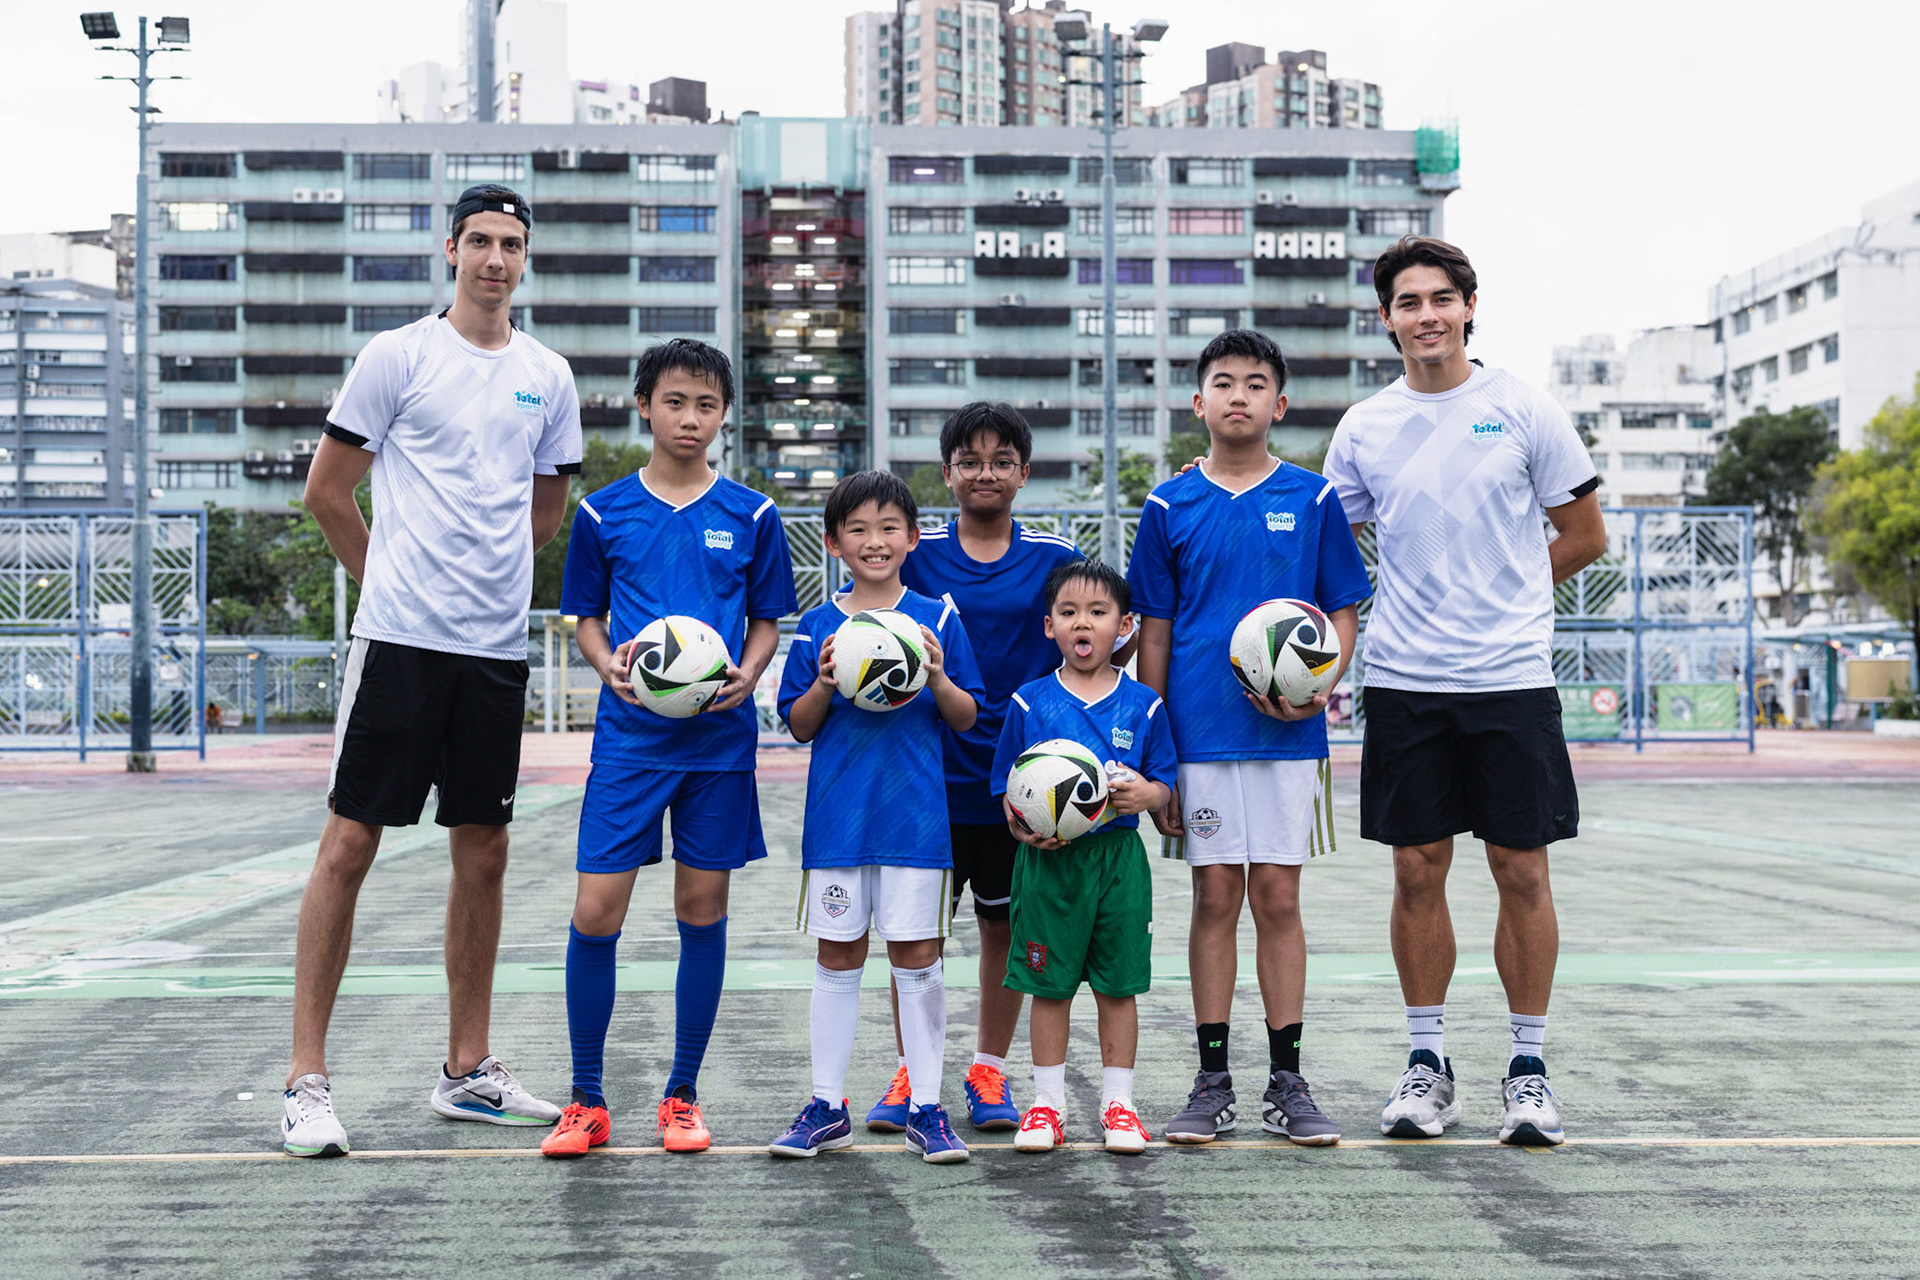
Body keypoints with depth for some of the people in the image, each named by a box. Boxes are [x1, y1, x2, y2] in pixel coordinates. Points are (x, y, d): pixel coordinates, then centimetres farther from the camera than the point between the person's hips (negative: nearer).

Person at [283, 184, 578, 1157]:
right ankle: (306, 1083, 3)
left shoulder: (549, 376, 11)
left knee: (482, 853, 9)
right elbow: (327, 491, 3)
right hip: (399, 638, -4)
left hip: (498, 647, 5)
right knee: (350, 844, -4)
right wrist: (395, 577, 9)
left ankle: (468, 1072, 20)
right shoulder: (399, 355, -1)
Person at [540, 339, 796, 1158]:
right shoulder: (603, 513, 4)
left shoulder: (751, 515, 4)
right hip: (630, 736, 0)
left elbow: (767, 622, 10)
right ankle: (587, 1101, 11)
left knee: (703, 913, 6)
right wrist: (609, 666, -10)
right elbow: (586, 618, 10)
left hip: (719, 738, 1)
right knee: (594, 914, -5)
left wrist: (746, 674, -10)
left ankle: (681, 1098, 20)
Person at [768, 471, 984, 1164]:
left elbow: (966, 718, 5)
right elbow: (798, 726, 7)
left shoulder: (937, 618, 3)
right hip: (838, 814, 1)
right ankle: (827, 1106, 17)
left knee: (916, 955, 1)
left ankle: (926, 1108, 11)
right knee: (838, 955, 7)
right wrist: (825, 684, -12)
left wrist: (938, 678, -14)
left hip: (916, 813, -1)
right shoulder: (817, 626, 5)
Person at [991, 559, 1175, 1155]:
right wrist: (1023, 826, -14)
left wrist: (1146, 795, -15)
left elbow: (1164, 784, 8)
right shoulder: (1029, 703, 2)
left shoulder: (1142, 705, 4)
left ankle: (1118, 1103, 18)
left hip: (1119, 856, 0)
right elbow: (1007, 788, 5)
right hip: (1048, 859, 0)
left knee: (1118, 984, 6)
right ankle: (1048, 1103, 17)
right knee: (1049, 984, 5)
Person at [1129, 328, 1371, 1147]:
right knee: (1216, 897, 4)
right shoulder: (1170, 507, 5)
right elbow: (1154, 632, 6)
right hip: (1199, 736, 0)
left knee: (1278, 897, 3)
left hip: (1287, 736, 0)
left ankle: (1286, 1082, 13)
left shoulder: (1311, 499, 4)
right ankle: (1212, 1083, 13)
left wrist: (1320, 686, -12)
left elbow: (1343, 611, 7)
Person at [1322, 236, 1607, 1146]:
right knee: (1418, 873, 5)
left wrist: (1503, 597, 3)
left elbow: (1584, 537, 7)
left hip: (1511, 678, -2)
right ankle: (1426, 1062, 17)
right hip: (1402, 683, 2)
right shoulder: (1363, 428, 7)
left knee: (1522, 872, 2)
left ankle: (1528, 1068, 15)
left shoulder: (1524, 411, 1)